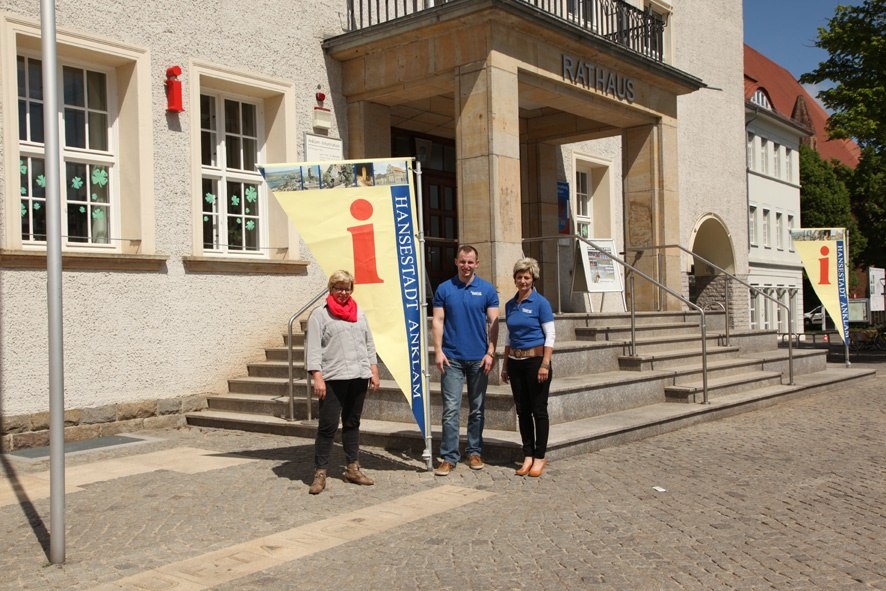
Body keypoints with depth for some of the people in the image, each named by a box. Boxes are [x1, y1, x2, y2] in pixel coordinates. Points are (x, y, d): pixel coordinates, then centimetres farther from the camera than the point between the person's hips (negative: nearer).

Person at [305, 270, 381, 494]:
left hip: (359, 377, 5)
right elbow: (313, 348, -7)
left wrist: (374, 371, 11)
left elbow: (369, 344, 18)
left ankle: (352, 469, 21)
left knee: (352, 423, 12)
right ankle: (320, 473, 1)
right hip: (333, 379, -5)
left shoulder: (359, 313, 17)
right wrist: (317, 377, -15)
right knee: (328, 425, -5)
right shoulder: (320, 314, 0)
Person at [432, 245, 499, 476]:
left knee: (477, 409, 10)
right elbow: (438, 321, 1)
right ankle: (448, 457, 0)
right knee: (451, 409, -4)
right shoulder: (444, 289, 3)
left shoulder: (487, 290, 2)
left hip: (478, 358, 1)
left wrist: (490, 353, -8)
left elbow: (493, 323, 0)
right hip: (452, 358, -1)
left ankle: (474, 452, 21)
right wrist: (438, 351, -8)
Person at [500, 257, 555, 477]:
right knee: (522, 410, 9)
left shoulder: (540, 303, -7)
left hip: (536, 359, -6)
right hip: (516, 362, 6)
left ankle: (540, 457, 10)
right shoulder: (510, 305, 10)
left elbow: (550, 335, -10)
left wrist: (545, 364, -17)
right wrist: (505, 365, 15)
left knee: (539, 410, 1)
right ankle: (528, 456, 17)